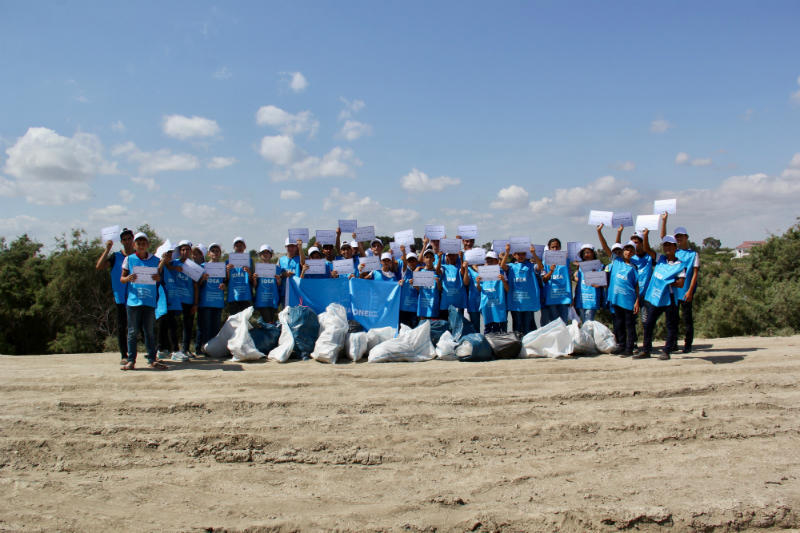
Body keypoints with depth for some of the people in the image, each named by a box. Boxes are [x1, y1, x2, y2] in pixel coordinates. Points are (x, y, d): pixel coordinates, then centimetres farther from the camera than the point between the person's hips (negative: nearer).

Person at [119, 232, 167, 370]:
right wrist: (128, 279, -15)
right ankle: (131, 360, 6)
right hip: (133, 300, -1)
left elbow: (159, 277, 16)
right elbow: (121, 278, 7)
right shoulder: (129, 259, 5)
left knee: (150, 331, 5)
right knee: (133, 331, 1)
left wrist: (158, 278, -7)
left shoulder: (155, 260, 8)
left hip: (150, 301, 1)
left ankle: (152, 360, 10)